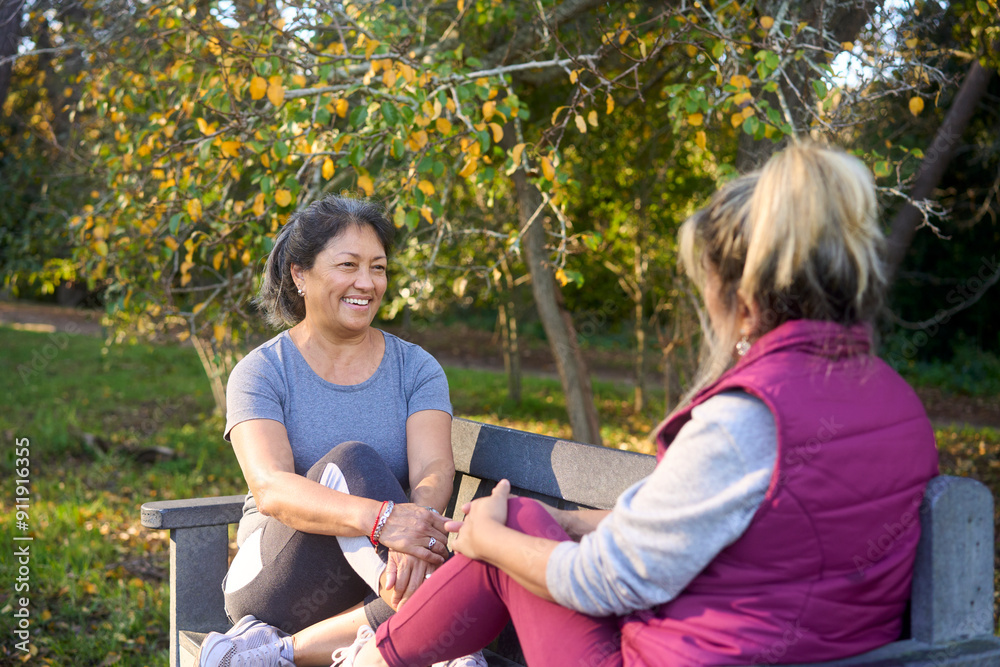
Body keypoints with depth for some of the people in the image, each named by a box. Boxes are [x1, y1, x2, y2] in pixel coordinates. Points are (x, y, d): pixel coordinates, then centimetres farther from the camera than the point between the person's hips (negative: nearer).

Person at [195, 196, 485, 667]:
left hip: (373, 578, 3)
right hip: (276, 581, -2)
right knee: (349, 462, -31)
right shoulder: (260, 373, -4)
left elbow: (434, 470, -12)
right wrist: (381, 520, -40)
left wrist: (422, 523, -38)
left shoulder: (416, 368, 5)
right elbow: (271, 489, -21)